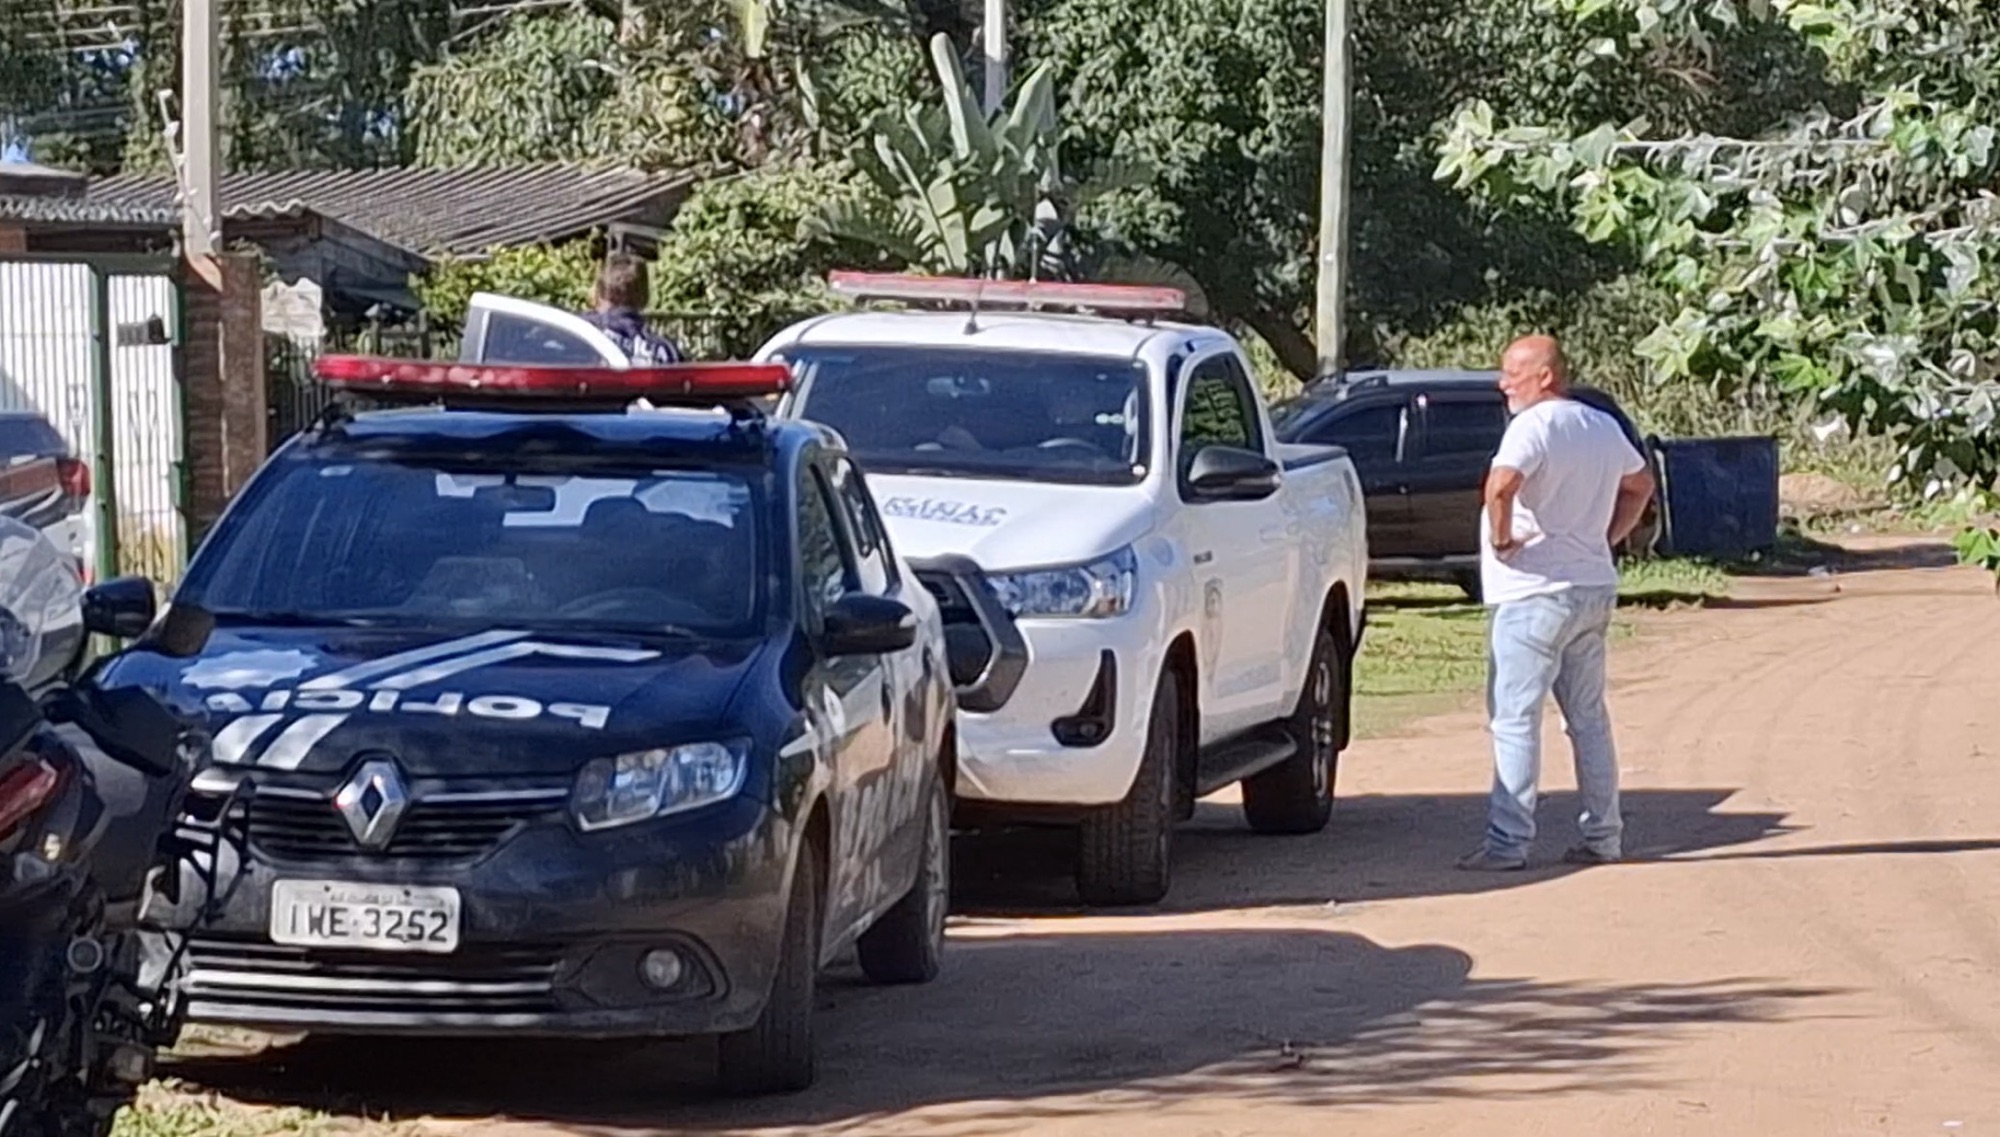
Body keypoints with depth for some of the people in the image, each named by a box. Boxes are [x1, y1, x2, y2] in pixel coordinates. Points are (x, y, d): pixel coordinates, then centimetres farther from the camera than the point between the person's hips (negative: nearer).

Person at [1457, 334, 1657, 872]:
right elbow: (1640, 485, 28)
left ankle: (1508, 841, -7)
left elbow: (1500, 485, -32)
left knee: (1515, 719, -5)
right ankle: (1603, 836, 16)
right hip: (1594, 589, 8)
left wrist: (1502, 540, -16)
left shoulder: (1535, 425, -15)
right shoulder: (1604, 427, 12)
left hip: (1537, 591, -8)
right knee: (1588, 717, 15)